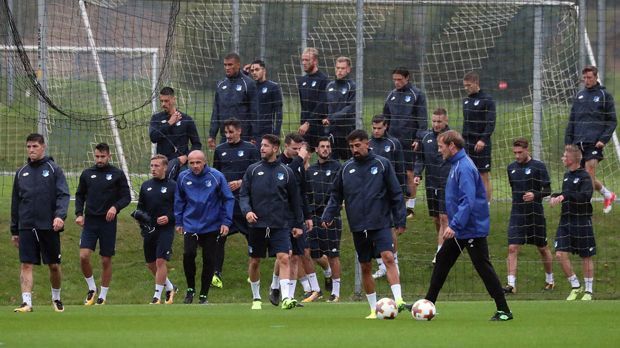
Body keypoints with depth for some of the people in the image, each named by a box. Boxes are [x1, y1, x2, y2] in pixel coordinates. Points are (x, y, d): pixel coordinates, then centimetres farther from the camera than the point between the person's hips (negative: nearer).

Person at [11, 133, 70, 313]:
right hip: (27, 227, 2)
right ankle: (26, 302, -10)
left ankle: (56, 298, 26)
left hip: (49, 226, -2)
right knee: (26, 265, -7)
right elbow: (15, 203, 16)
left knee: (54, 265, 7)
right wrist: (14, 230, 14)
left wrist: (60, 216, -25)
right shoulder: (21, 173, 11)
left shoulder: (53, 170, 1)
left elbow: (63, 195, -8)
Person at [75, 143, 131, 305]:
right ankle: (92, 289, 8)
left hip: (108, 222, -2)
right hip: (90, 221, 2)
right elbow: (80, 195, 16)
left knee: (106, 260, 4)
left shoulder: (117, 175, 0)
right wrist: (79, 214, 1)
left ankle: (103, 296, 16)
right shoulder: (87, 174, 7)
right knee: (84, 256, -13)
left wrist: (115, 207, -17)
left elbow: (126, 197, 2)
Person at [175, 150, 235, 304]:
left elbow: (228, 199, -2)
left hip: (211, 226, -1)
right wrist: (178, 222, 9)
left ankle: (204, 295, 18)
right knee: (188, 254, -16)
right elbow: (179, 200, 10)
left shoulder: (216, 176, -9)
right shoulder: (183, 177, -2)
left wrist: (226, 222, -6)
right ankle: (190, 289, 5)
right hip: (190, 225, 1)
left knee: (209, 260, 4)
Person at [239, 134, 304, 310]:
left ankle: (286, 297, -21)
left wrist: (298, 224, 10)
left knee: (284, 258, -16)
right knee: (254, 262, 8)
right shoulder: (253, 170, 5)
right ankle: (256, 298, 24)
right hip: (257, 223, 1)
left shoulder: (286, 172, 5)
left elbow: (295, 200, 11)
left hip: (280, 225, -1)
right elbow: (243, 195, 5)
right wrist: (247, 210, -15)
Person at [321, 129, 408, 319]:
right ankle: (374, 309, 15)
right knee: (365, 267, 7)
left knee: (388, 257, -22)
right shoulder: (347, 168, 9)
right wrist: (328, 215, 1)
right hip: (358, 226, 4)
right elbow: (336, 195, 15)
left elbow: (396, 194, 1)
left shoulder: (382, 164, 0)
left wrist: (400, 221, -2)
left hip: (381, 223, -4)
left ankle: (398, 299, -28)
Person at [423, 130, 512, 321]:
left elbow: (468, 201, -28)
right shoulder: (456, 165, 11)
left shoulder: (464, 168, -20)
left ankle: (504, 310, -1)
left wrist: (454, 225, -30)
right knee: (441, 262, 13)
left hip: (472, 230, -10)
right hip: (459, 229, 10)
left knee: (483, 268, -5)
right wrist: (453, 224, 22)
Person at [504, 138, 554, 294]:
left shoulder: (538, 167, -7)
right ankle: (511, 284, -13)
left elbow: (548, 190, -9)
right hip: (517, 215, 3)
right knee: (512, 248, -10)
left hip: (535, 215, -3)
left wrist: (535, 195, -27)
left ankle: (550, 280, 30)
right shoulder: (511, 168, 7)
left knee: (542, 249, 11)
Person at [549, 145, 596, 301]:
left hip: (582, 222, -7)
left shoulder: (584, 176, -11)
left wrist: (564, 196, -34)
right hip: (566, 221, 7)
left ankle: (588, 291, 15)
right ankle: (576, 288, 9)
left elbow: (586, 195, -26)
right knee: (560, 254, -5)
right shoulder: (567, 175, 12)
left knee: (586, 257, 4)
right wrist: (555, 196, 5)